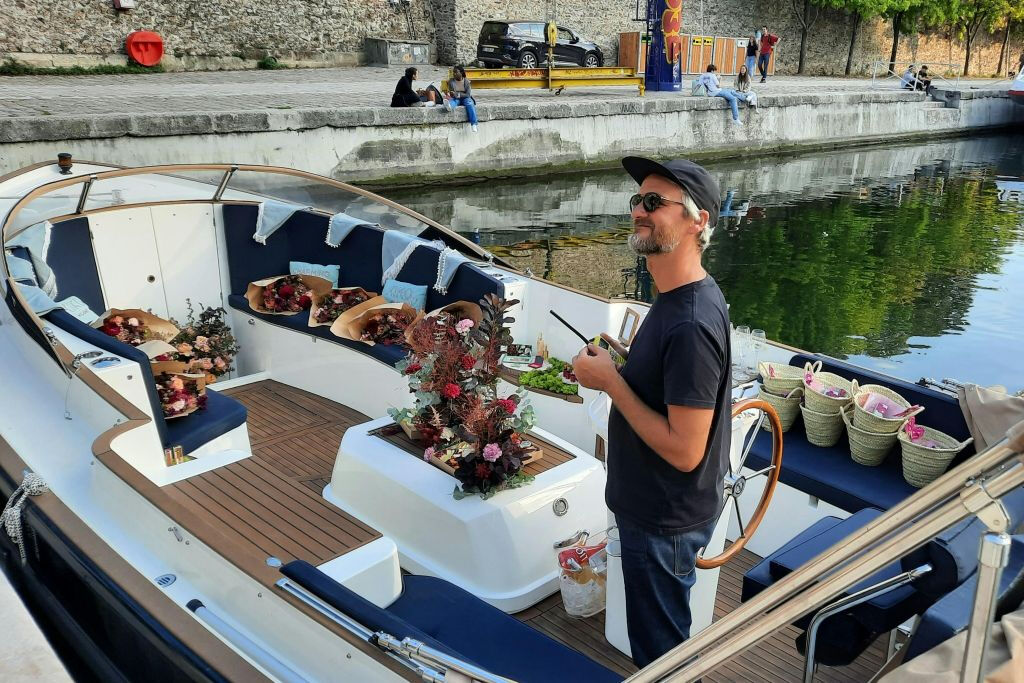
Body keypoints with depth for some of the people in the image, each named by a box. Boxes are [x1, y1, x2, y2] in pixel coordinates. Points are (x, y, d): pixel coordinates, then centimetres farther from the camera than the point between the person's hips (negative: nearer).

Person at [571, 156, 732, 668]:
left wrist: (610, 381, -24)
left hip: (664, 521, -9)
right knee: (657, 633, 28)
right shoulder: (685, 296, 1)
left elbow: (685, 450, -29)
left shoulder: (691, 325, -30)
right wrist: (625, 362, 1)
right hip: (653, 506, 9)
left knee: (660, 651, 14)